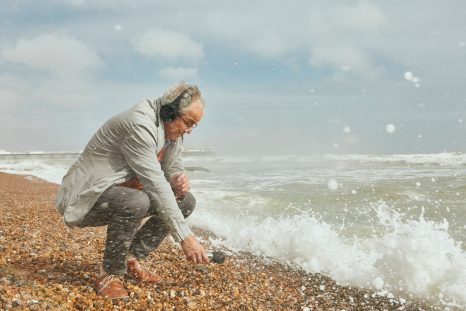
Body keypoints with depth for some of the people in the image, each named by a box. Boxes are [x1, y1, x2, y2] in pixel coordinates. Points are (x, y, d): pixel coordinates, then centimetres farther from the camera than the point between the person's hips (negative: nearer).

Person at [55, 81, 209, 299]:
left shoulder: (172, 128, 0)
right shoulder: (139, 125, -28)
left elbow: (173, 167, 10)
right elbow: (155, 184, -32)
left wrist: (180, 179, -17)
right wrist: (185, 236, -31)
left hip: (123, 190, 9)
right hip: (88, 196, -9)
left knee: (186, 201, 0)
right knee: (136, 202, -39)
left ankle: (130, 258, 5)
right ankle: (110, 274, -14)